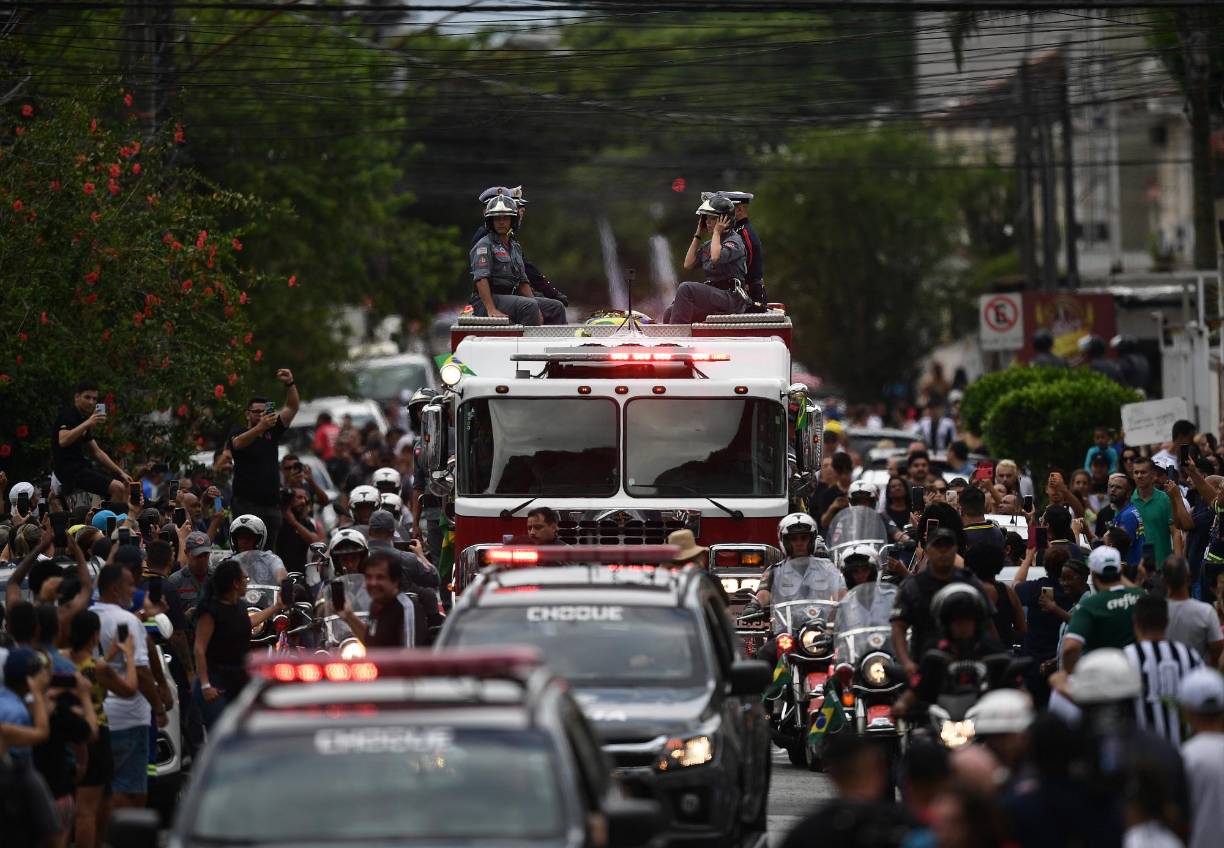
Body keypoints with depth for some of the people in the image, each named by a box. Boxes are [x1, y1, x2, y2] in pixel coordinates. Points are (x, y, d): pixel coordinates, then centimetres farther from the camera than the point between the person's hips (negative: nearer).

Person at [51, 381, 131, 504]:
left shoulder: (84, 420, 18)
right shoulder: (67, 415, -9)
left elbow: (96, 452, 21)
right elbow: (63, 441, -28)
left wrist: (120, 472, 14)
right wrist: (87, 424, -35)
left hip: (82, 467, 10)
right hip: (70, 469, -10)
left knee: (125, 486, 7)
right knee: (118, 488, -22)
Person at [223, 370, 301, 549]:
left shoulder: (272, 433, 13)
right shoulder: (238, 434, 0)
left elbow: (292, 408, 8)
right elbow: (238, 442, -24)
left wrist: (290, 384, -8)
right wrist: (260, 427, -40)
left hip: (272, 504, 5)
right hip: (247, 505, -5)